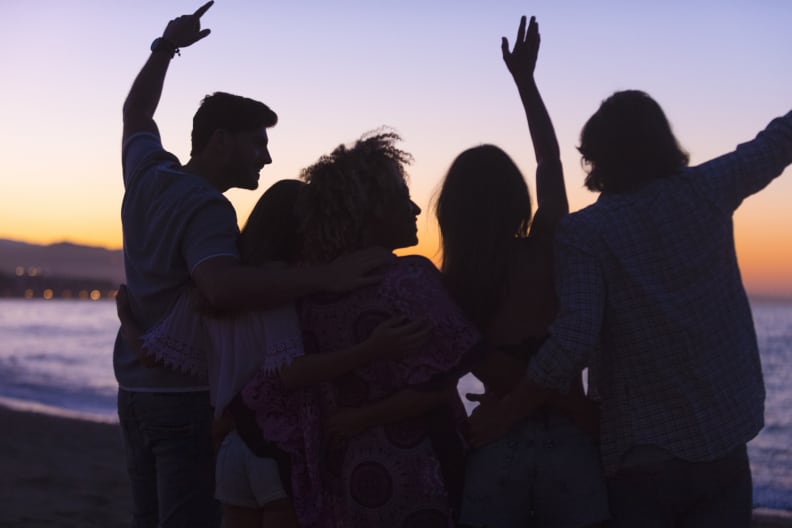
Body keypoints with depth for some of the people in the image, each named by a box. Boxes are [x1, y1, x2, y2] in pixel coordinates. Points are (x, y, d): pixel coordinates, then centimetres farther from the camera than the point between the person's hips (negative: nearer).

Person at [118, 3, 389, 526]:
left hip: (136, 388, 9)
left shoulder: (147, 173, 7)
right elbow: (224, 289, -37)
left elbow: (137, 113, 29)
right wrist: (323, 276, -43)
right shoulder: (207, 208, -18)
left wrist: (166, 48, 34)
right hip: (189, 397, -9)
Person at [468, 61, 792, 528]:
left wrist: (504, 414, -12)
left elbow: (574, 341, -21)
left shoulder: (583, 233, -10)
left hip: (639, 459, -2)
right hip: (722, 449, 3)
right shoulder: (706, 192, -2)